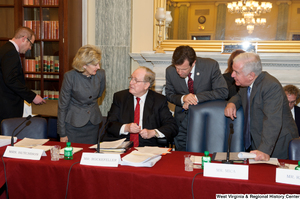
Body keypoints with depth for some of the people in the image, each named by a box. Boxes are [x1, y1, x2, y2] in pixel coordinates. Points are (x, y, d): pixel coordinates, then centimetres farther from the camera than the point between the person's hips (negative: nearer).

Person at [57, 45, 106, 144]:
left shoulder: (101, 74, -8)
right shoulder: (70, 76, -17)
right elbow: (62, 105, -10)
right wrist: (62, 133, -7)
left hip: (93, 122, 3)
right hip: (73, 123, -3)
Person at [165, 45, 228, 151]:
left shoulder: (211, 66, -17)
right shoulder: (170, 71, -9)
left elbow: (223, 92, -18)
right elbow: (169, 95, 3)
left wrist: (196, 97, -26)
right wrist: (182, 98, -20)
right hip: (182, 119, 2)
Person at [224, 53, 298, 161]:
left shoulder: (271, 86, -23)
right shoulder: (247, 83, 3)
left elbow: (272, 121, -31)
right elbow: (240, 96, 25)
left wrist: (264, 150, -39)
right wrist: (231, 103, 0)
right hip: (255, 141, 7)